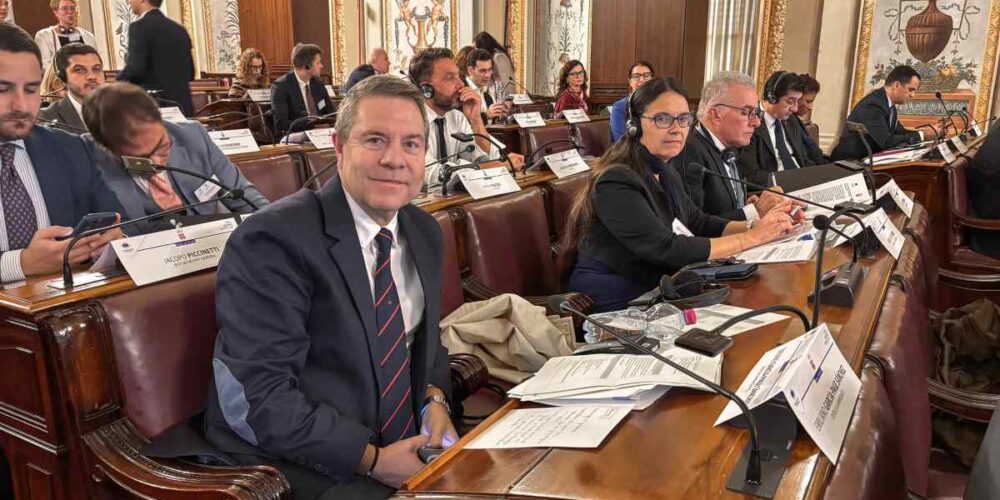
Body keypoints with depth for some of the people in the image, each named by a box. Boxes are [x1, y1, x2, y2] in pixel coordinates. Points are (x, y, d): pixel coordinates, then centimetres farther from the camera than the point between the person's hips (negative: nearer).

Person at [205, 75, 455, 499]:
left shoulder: (425, 233, 4)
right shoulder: (273, 240, -18)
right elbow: (255, 398, -21)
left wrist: (435, 398, -3)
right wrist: (372, 460, -21)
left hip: (404, 442, 7)